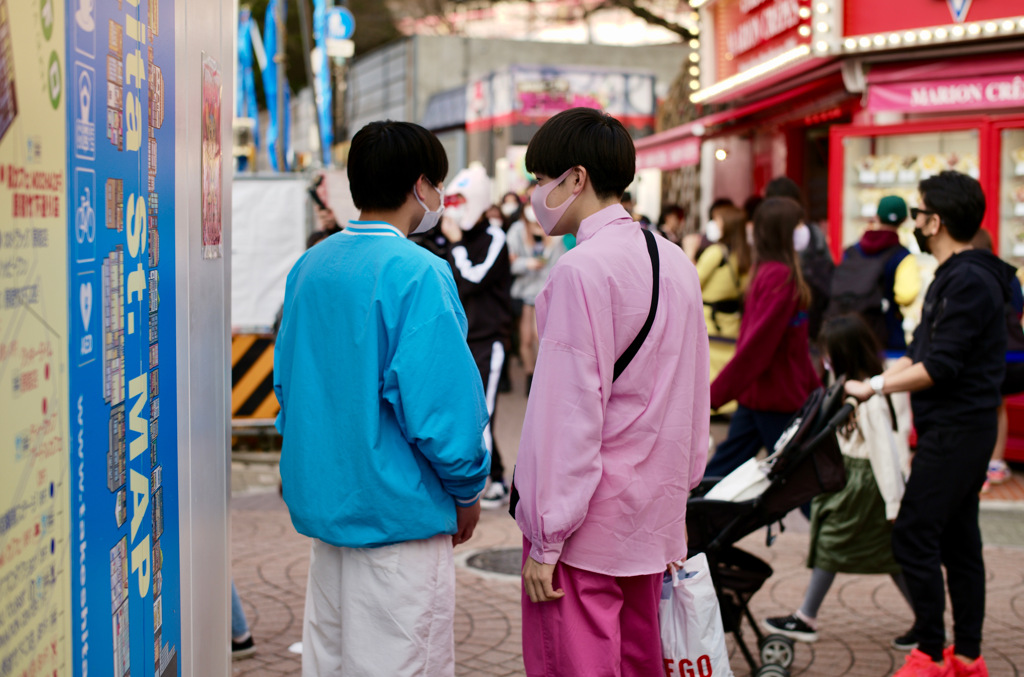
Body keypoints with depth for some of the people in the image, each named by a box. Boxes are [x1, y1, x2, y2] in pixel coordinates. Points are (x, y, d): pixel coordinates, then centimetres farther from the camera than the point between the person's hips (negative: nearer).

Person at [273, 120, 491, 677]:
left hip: (321, 500, 8)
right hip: (397, 511, -8)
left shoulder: (308, 268, 7)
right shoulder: (418, 274, -16)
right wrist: (466, 492, -4)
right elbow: (441, 402, -20)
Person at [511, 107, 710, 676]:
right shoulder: (674, 262, 9)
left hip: (585, 522, -8)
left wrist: (545, 539, -14)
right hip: (653, 517, 9)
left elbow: (569, 411, -19)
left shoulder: (581, 271, -16)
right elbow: (692, 399, 15)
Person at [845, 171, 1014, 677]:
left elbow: (940, 368, -22)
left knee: (913, 535, -8)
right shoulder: (953, 277, 16)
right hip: (956, 429, 10)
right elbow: (922, 353, 18)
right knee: (957, 539, 13)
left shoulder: (969, 282, -18)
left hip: (956, 431, -10)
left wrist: (875, 387, -15)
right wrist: (868, 380, 10)